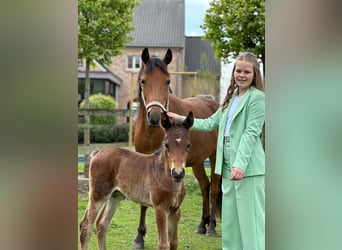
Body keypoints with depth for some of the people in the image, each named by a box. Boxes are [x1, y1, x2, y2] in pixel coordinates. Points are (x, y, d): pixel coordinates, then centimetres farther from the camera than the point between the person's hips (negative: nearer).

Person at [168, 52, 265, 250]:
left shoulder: (257, 97, -7)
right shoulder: (231, 98, 17)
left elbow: (251, 133, -16)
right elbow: (210, 123, 24)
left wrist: (240, 164, -25)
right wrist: (181, 120, 22)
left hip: (248, 168, -8)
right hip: (228, 167, 8)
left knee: (251, 219, -7)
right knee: (229, 218, 14)